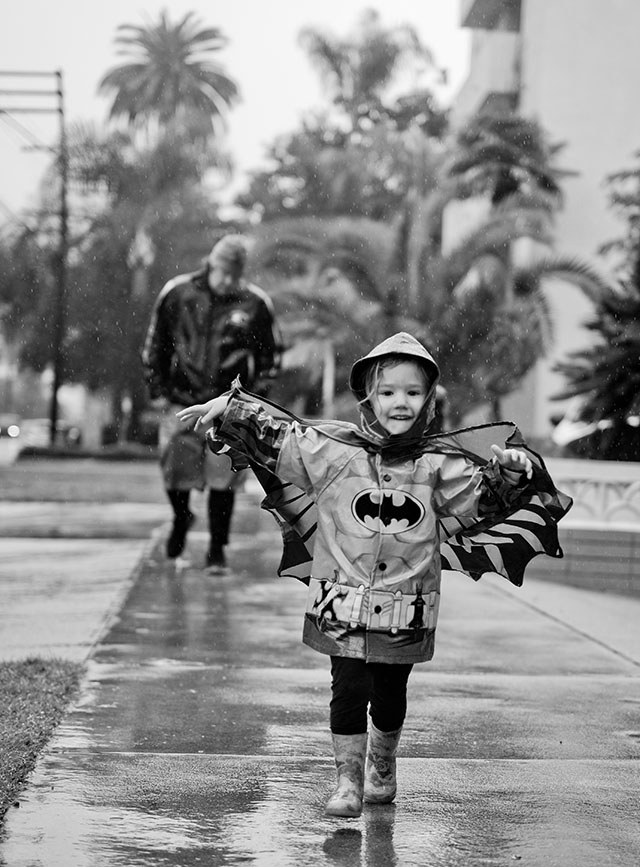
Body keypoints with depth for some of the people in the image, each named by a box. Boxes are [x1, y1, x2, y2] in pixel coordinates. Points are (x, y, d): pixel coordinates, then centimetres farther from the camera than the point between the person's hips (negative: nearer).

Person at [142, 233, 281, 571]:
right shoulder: (177, 293, -2)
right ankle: (181, 519, 33)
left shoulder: (255, 303, -3)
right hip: (181, 401, 1)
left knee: (223, 479, -3)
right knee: (175, 471, 1)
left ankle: (217, 550, 10)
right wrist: (157, 390, 6)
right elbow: (154, 344, 9)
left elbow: (269, 353, 8)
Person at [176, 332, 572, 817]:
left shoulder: (441, 465, 1)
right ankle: (349, 780, 9)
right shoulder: (332, 449, -2)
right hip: (342, 602, -1)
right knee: (349, 689, -5)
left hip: (406, 609, 1)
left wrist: (509, 469, -6)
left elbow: (483, 500, 8)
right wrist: (227, 408, 5)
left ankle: (382, 769, 38)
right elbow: (275, 436, 7)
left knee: (391, 695, 14)